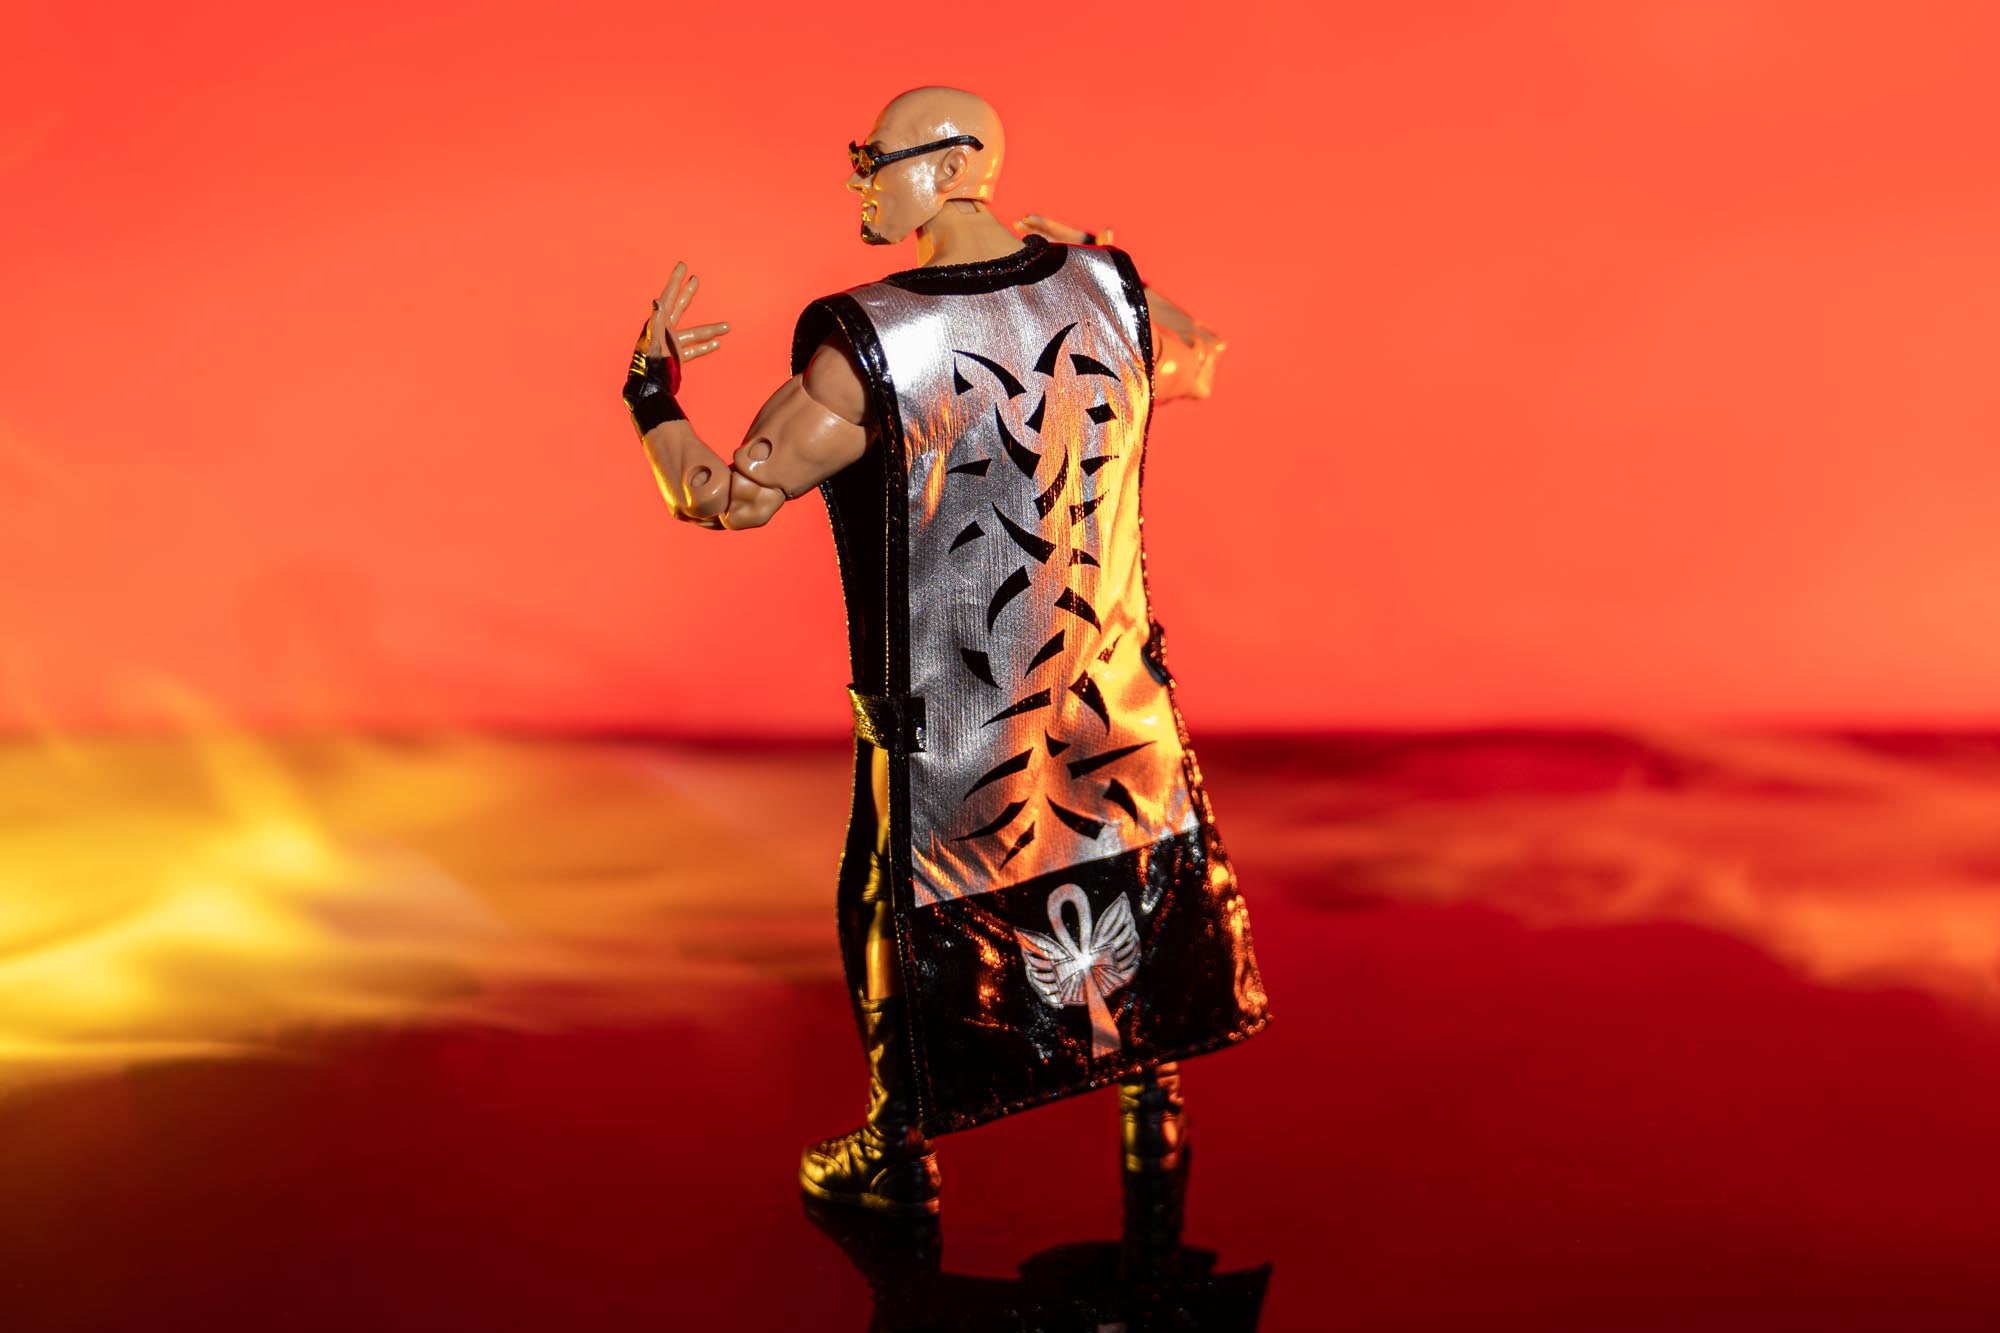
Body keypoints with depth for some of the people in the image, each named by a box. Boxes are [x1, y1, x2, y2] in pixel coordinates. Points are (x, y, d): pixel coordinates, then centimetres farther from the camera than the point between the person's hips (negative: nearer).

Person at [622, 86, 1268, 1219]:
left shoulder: (869, 350, -24)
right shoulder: (1108, 294, -8)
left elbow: (723, 498, -19)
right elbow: (1199, 361, 15)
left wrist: (652, 387, -4)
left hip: (949, 723, -4)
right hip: (1114, 696, 4)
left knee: (910, 912, 17)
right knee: (1143, 885, 24)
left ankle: (900, 1158, 31)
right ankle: (1155, 1111, 40)